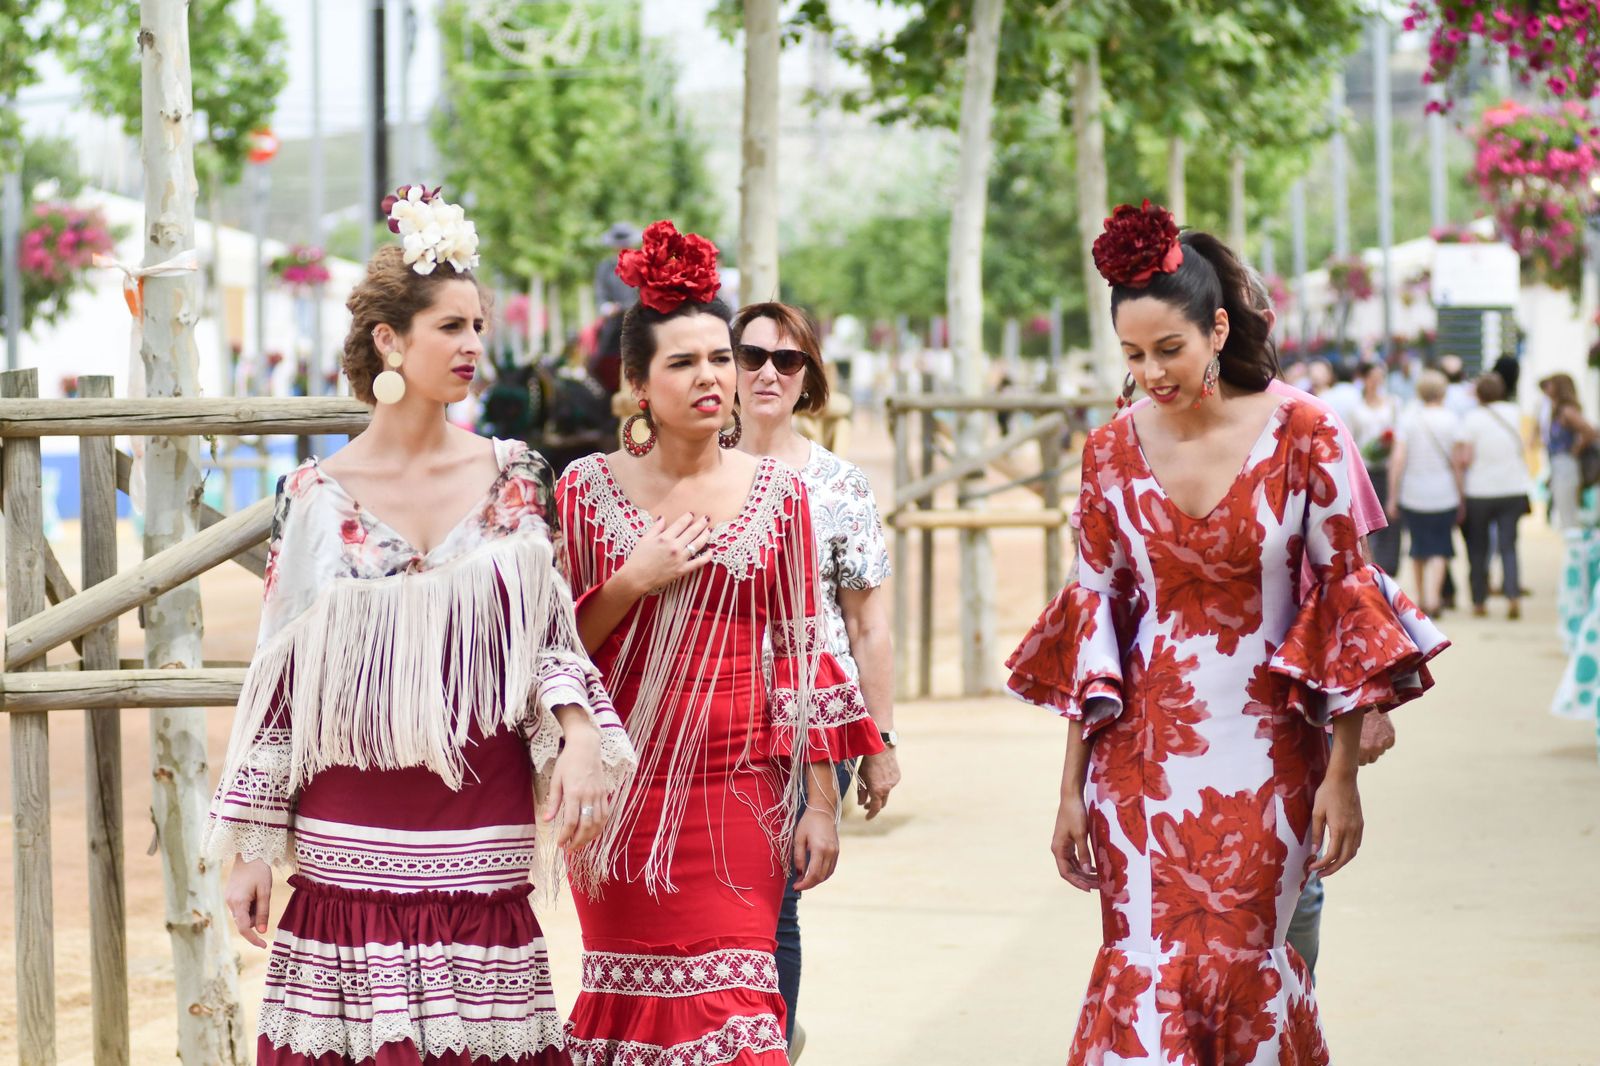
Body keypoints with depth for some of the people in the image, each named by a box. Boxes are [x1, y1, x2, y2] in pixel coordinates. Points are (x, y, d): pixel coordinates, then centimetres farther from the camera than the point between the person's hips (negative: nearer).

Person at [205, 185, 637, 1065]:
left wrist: (580, 735, -11)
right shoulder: (316, 498, 2)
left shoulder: (513, 479, 6)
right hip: (350, 852, -1)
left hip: (476, 846, 1)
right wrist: (250, 849, 3)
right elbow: (279, 676, 4)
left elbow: (550, 633, 9)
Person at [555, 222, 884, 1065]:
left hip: (738, 794, 0)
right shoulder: (586, 489, 2)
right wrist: (630, 584, -12)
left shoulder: (777, 495, 4)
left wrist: (821, 804, 1)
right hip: (621, 795, 0)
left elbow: (804, 652, 4)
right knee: (629, 996, 4)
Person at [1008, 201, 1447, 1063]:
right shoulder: (1111, 454, 1)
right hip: (1142, 750, 2)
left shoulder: (1300, 438, -7)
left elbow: (1344, 601, -3)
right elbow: (1094, 619, 6)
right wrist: (1071, 788, 6)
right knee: (1146, 970, -3)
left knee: (1238, 961, -3)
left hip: (1263, 747, -2)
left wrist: (1344, 773, -6)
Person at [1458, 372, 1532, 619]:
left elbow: (1464, 459, -13)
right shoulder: (1514, 413, 1)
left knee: (1478, 549, 11)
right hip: (1514, 490, 2)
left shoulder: (1472, 418, -9)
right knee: (1508, 546, 3)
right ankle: (1513, 595, -16)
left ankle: (1479, 601, 15)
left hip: (1479, 492, -2)